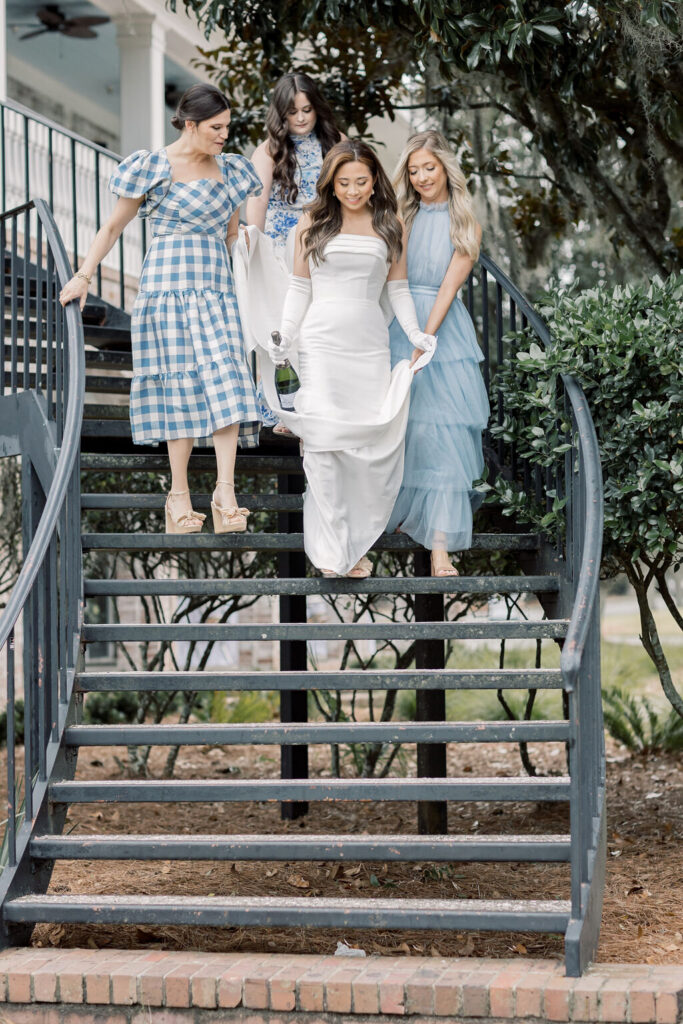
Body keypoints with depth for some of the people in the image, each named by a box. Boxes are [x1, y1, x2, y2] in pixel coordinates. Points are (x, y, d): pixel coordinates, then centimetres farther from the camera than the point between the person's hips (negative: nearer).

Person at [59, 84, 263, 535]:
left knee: (226, 381, -10)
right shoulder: (153, 167, -1)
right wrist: (83, 276, 1)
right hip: (169, 286, -4)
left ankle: (226, 493, -16)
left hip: (217, 290, 4)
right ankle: (179, 495, -1)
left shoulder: (230, 170, 13)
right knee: (181, 384, -6)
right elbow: (113, 227, 5)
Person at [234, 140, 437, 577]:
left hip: (371, 345, 2)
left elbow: (398, 289, 12)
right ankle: (333, 551, -6)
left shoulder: (390, 226, 10)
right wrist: (283, 336, 0)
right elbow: (300, 288, 9)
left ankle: (357, 543, 10)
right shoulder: (313, 223, 8)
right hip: (322, 343, -2)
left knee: (373, 444, -3)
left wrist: (417, 335, 0)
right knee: (324, 443, -9)